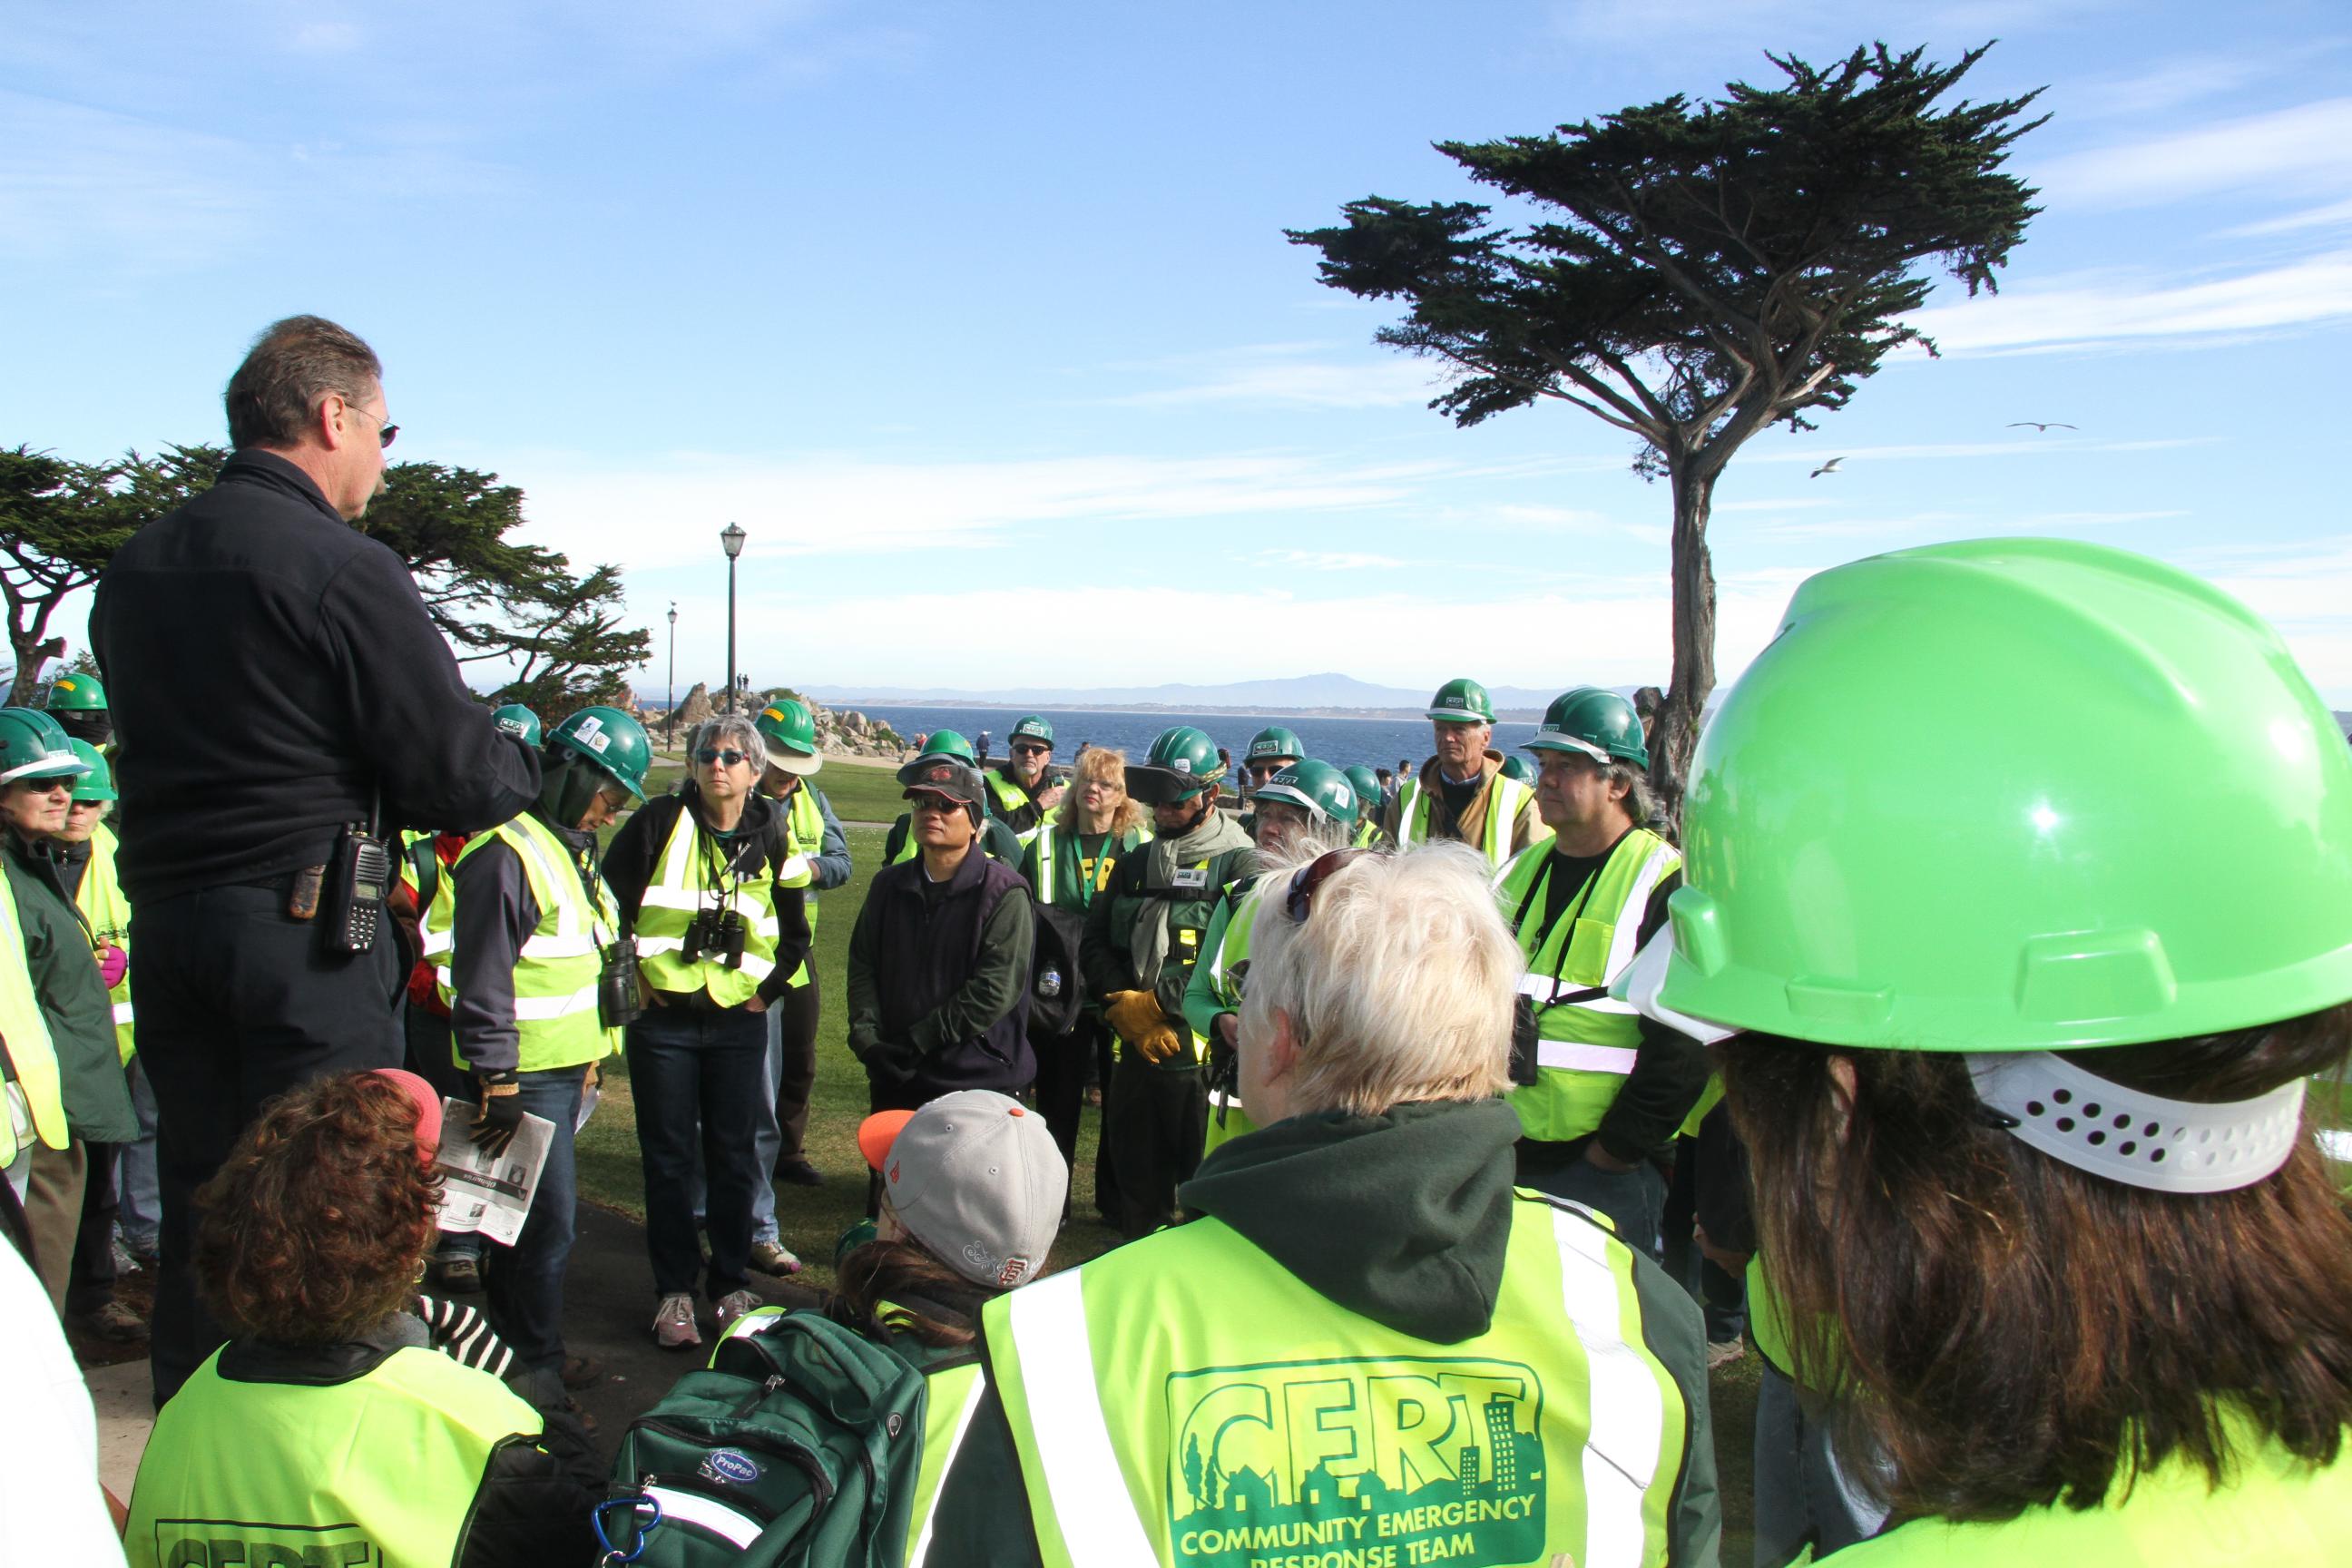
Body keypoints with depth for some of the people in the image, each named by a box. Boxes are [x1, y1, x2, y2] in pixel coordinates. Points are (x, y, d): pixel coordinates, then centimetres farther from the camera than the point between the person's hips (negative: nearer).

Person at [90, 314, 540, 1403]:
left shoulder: (131, 568, 11)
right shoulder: (343, 569, -14)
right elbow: (462, 782, -17)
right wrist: (520, 764, 6)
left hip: (164, 922, 8)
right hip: (306, 930, -7)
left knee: (197, 1204, 17)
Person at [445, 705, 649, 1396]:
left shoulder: (572, 849, 15)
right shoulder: (507, 854, -18)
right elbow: (482, 980, -21)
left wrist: (591, 1055, 23)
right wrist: (498, 1085, -20)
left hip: (562, 1070, 10)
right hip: (521, 1078, -10)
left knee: (524, 1213, 17)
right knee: (549, 1220, -4)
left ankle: (510, 1348, 28)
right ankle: (538, 1365, 9)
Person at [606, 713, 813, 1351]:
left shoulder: (770, 837, 3)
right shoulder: (660, 822, -5)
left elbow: (794, 933, 14)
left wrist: (766, 991, 6)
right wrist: (632, 973, -4)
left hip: (738, 1021, 2)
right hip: (663, 1017, -2)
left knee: (733, 1156, 8)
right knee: (667, 1156, 4)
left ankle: (731, 1282, 22)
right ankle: (674, 1291, 15)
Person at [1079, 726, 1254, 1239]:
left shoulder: (1239, 866, -8)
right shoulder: (1133, 866, 13)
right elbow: (1094, 944, 9)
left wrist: (1159, 1003, -16)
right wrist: (1123, 1005, -8)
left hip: (1203, 1057, -6)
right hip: (1135, 1052, 6)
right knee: (1135, 1183, 17)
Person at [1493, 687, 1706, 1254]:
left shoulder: (1666, 885, -10)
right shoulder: (1522, 871, 11)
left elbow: (1683, 1049, -16)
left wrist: (1613, 1152, -15)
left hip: (1607, 1171, -6)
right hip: (1501, 1156, 6)